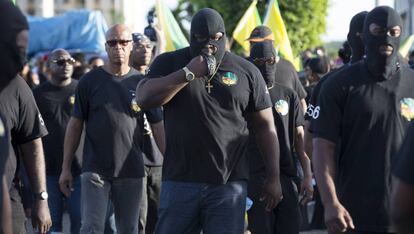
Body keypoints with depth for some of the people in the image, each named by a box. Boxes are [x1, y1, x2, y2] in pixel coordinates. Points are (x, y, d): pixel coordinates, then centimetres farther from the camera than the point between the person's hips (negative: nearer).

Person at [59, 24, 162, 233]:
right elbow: (75, 124, 5)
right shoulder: (90, 81, 3)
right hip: (95, 169, -2)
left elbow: (157, 126, 8)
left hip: (131, 171, 2)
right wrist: (66, 167, 1)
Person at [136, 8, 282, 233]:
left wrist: (273, 177, 4)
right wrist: (188, 73, -13)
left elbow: (265, 126, 9)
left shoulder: (246, 71, 6)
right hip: (180, 181, 0)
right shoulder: (169, 63, 6)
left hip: (229, 184, 0)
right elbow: (143, 98, -10)